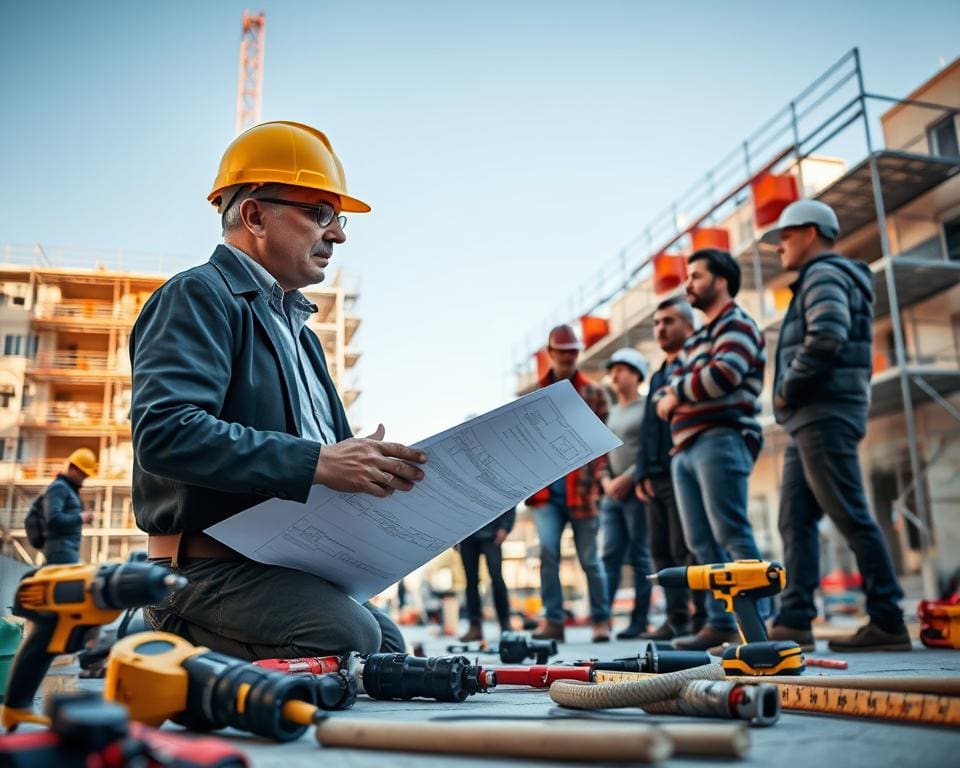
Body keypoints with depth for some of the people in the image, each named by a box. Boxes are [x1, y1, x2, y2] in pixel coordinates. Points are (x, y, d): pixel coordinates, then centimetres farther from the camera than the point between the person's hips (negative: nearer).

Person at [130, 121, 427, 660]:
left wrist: (372, 463, -1)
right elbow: (164, 433, -23)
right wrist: (315, 461, -29)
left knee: (389, 647, -1)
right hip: (209, 569, -9)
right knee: (348, 636, -28)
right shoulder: (199, 297, -7)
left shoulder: (296, 325, 22)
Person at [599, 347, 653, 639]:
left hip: (636, 491, -6)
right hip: (611, 494, 6)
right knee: (610, 556, 1)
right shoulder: (609, 412, 19)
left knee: (640, 557, -2)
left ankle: (639, 620, 2)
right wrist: (605, 480, 1)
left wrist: (628, 478, -14)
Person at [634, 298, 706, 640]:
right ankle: (676, 618, 13)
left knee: (686, 549, -7)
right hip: (657, 477, 8)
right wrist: (643, 472, 13)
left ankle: (702, 619, 1)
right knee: (661, 550, 7)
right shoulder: (657, 377, 24)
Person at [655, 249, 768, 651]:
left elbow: (726, 372, -17)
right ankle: (720, 623, 7)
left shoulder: (736, 324, 1)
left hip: (721, 439, -9)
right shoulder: (696, 339, 28)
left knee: (731, 533, -13)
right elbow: (670, 386, 25)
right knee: (702, 542, 4)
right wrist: (667, 398, 1)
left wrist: (678, 392, -4)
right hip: (686, 448, 9)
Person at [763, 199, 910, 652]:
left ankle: (888, 623, 0)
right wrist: (790, 398, 11)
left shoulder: (825, 274, -5)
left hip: (825, 415, -10)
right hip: (812, 419, 10)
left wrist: (787, 390, -13)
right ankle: (793, 622, 4)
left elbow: (827, 337, -23)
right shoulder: (820, 280, 26)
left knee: (852, 519, -7)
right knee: (796, 521, 4)